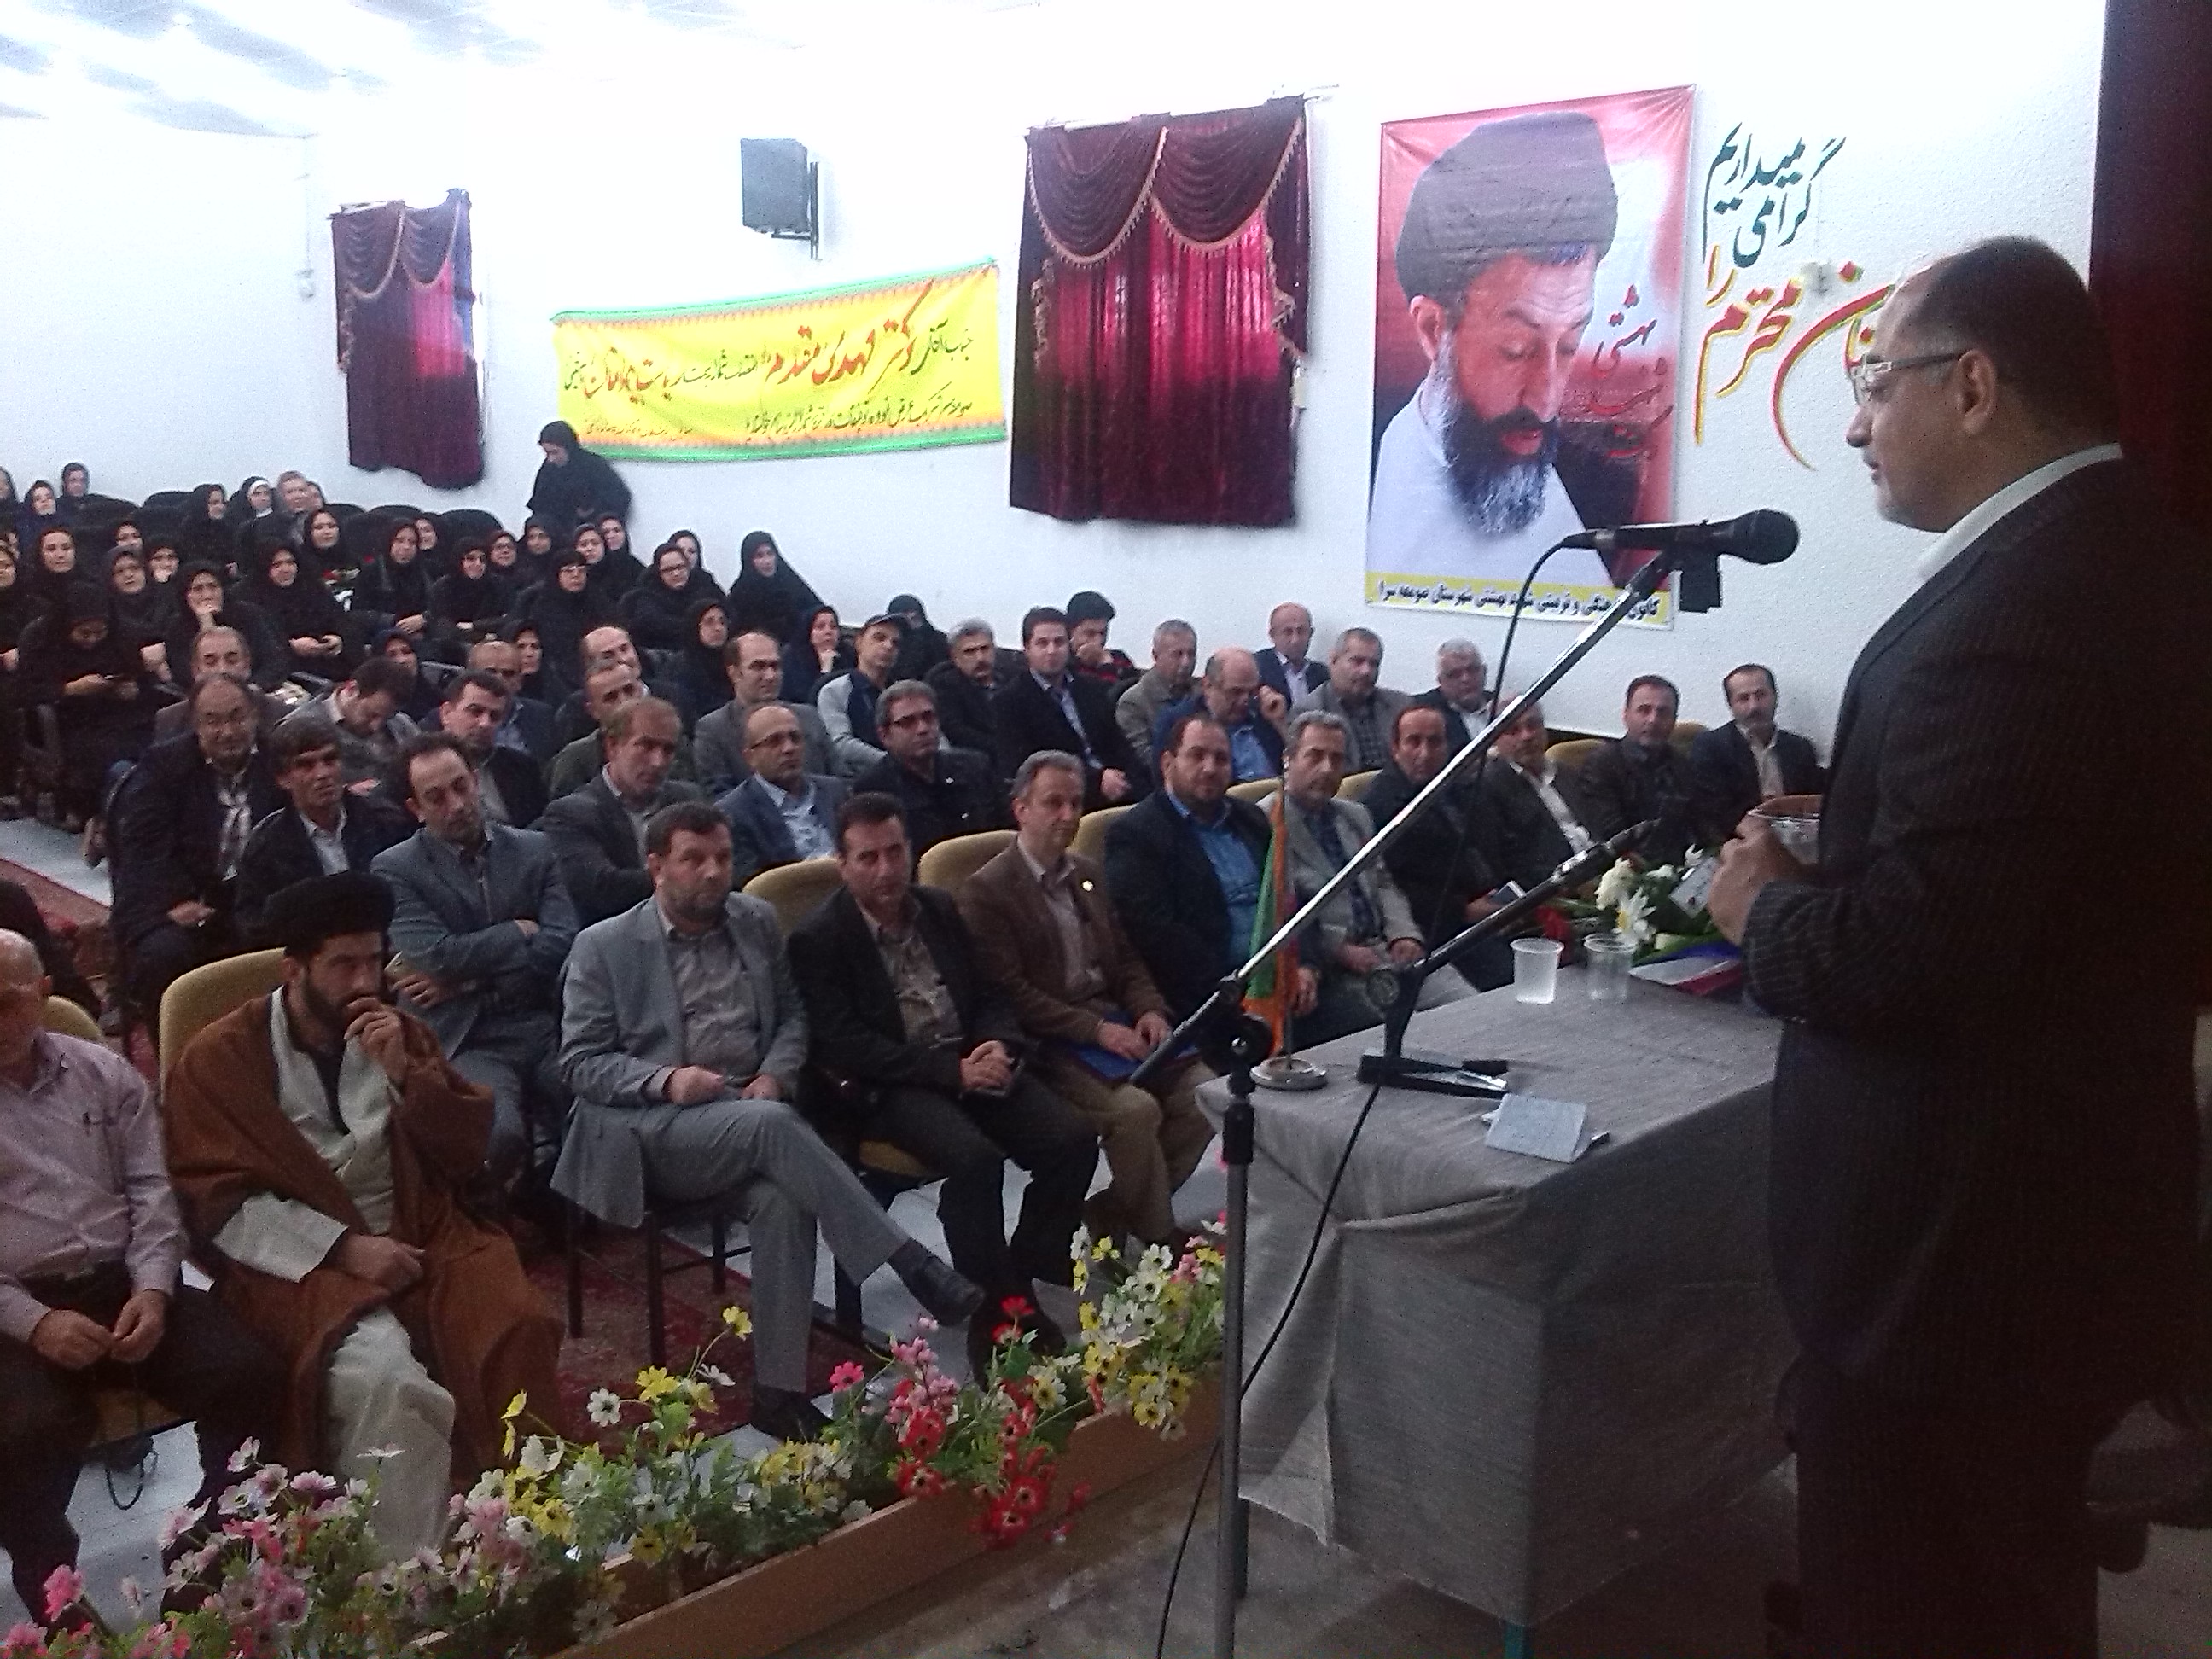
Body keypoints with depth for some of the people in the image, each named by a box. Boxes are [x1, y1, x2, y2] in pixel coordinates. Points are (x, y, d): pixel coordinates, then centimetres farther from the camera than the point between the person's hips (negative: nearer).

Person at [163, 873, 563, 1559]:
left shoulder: (400, 1034, 14)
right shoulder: (219, 1058, 1)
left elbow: (468, 1152, 9)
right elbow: (222, 1204, -6)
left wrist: (406, 1074, -8)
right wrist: (345, 1246, -16)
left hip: (418, 1235, 4)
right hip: (302, 1258, -4)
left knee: (517, 1328, -26)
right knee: (382, 1376, -33)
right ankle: (402, 1568, -17)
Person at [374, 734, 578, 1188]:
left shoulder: (533, 849, 14)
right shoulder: (395, 869, 5)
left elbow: (563, 944, 1)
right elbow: (437, 957, -10)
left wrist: (468, 978, -5)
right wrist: (519, 931, 2)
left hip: (545, 1028, 3)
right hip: (467, 1041, -3)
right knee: (500, 1136, -33)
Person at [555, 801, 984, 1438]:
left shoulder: (757, 922, 12)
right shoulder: (603, 947, 0)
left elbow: (792, 1014, 17)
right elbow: (579, 1062, -2)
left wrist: (775, 1075, -5)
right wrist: (665, 1080, -19)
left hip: (750, 1113, 3)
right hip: (654, 1128, -3)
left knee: (781, 1200, -31)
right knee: (770, 1123, -34)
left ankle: (778, 1390, -23)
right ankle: (911, 1265, -31)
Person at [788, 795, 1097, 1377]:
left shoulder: (940, 909, 14)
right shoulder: (817, 940, -5)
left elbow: (989, 996, 18)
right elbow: (845, 1046, -13)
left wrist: (998, 1046, -6)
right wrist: (951, 1069, -19)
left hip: (974, 1064, 6)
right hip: (892, 1087, -6)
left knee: (1072, 1139, -16)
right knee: (976, 1158, -33)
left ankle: (1020, 1285, -1)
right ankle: (992, 1313, -17)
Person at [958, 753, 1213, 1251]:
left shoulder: (1087, 874, 18)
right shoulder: (986, 891, -7)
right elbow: (1011, 992, -14)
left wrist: (1149, 1011, -1)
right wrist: (1095, 1029, -19)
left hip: (1115, 1023, 8)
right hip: (1049, 1043, -7)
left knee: (1203, 1092, -11)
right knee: (1134, 1109, -28)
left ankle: (1107, 1219, 2)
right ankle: (1160, 1238, -6)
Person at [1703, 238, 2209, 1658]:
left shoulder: (2011, 610, -26)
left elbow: (1909, 949, -31)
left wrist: (1768, 911, -11)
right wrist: (1823, 872, 6)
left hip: (1957, 1233, -10)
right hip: (2067, 1196, 10)